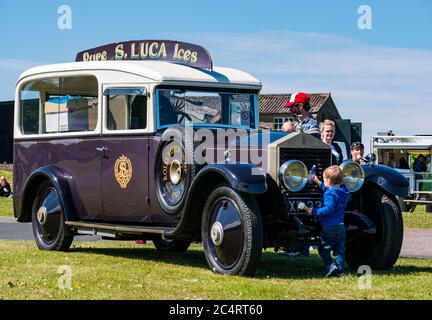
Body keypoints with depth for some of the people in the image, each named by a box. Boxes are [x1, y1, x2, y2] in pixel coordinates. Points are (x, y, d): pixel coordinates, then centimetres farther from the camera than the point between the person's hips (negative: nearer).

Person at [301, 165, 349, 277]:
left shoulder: (330, 194, -16)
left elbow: (329, 209, -27)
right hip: (341, 227, 8)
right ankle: (340, 270, 8)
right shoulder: (344, 191, 12)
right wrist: (319, 183, 38)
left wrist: (313, 211, -22)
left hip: (329, 227, -8)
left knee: (323, 249, 4)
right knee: (340, 250, 11)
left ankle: (330, 266, -12)